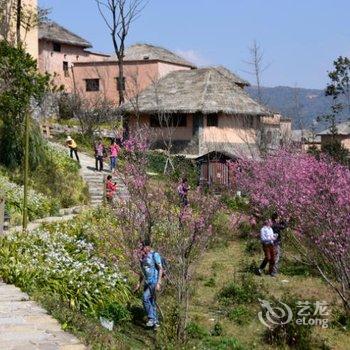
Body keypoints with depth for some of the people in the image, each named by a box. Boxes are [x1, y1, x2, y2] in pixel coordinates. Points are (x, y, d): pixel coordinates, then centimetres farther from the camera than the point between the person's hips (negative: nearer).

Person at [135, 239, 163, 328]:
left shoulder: (155, 255, -11)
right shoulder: (142, 256, 11)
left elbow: (160, 269, -14)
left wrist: (158, 283, -21)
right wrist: (139, 283, 17)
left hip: (154, 281, -8)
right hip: (147, 282, 8)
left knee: (145, 298, -20)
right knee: (151, 302, 9)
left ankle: (151, 318, -10)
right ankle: (155, 322, 17)